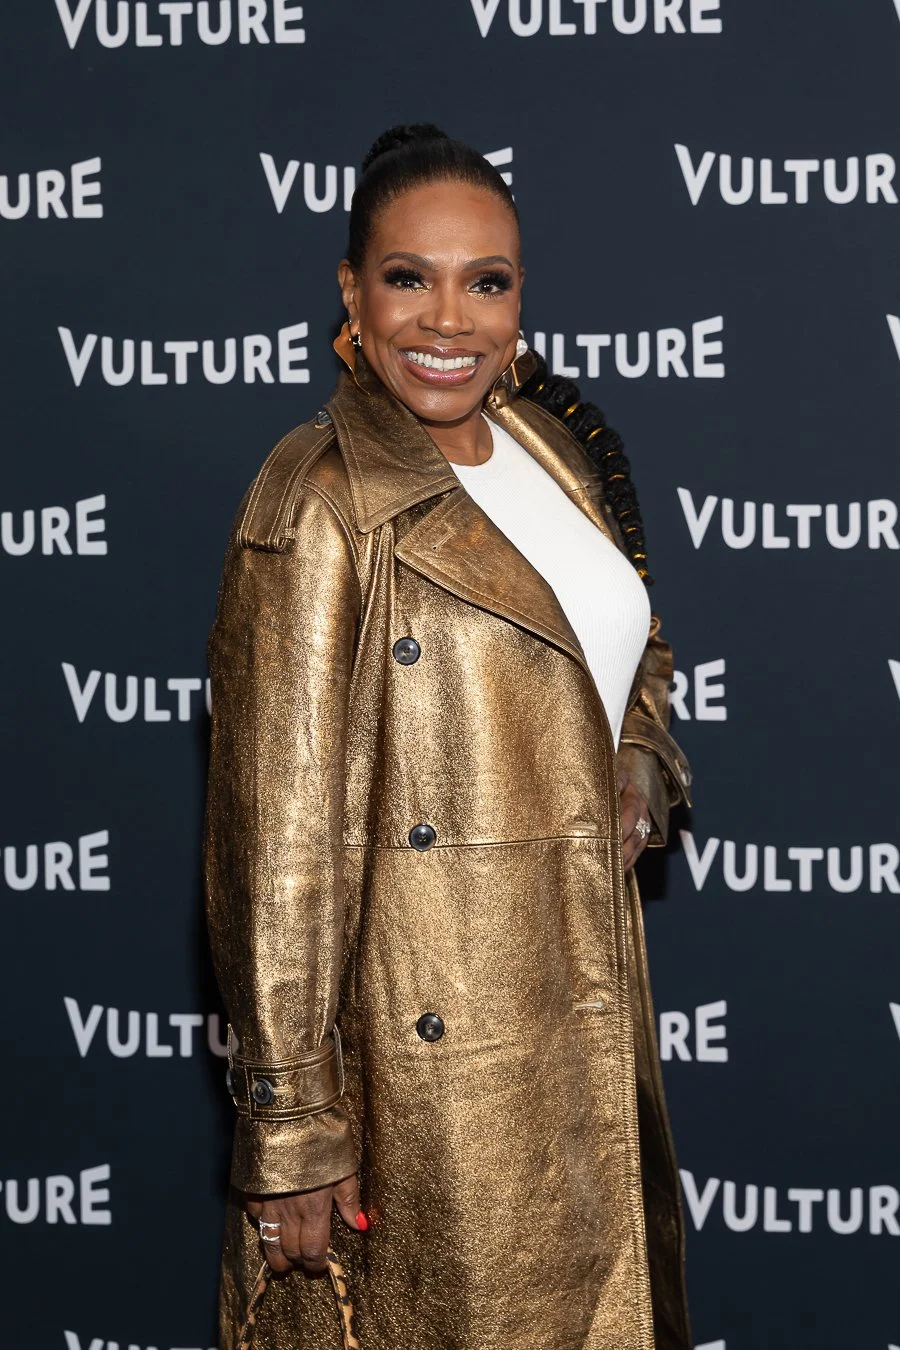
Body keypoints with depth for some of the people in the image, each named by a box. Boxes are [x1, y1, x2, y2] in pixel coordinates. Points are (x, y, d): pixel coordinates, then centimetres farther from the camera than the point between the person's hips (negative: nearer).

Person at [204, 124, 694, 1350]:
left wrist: (637, 771, 0)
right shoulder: (321, 505, -18)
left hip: (588, 999, 7)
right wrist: (293, 1140, -19)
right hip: (425, 1046, -7)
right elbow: (282, 836, -19)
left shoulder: (551, 444, 4)